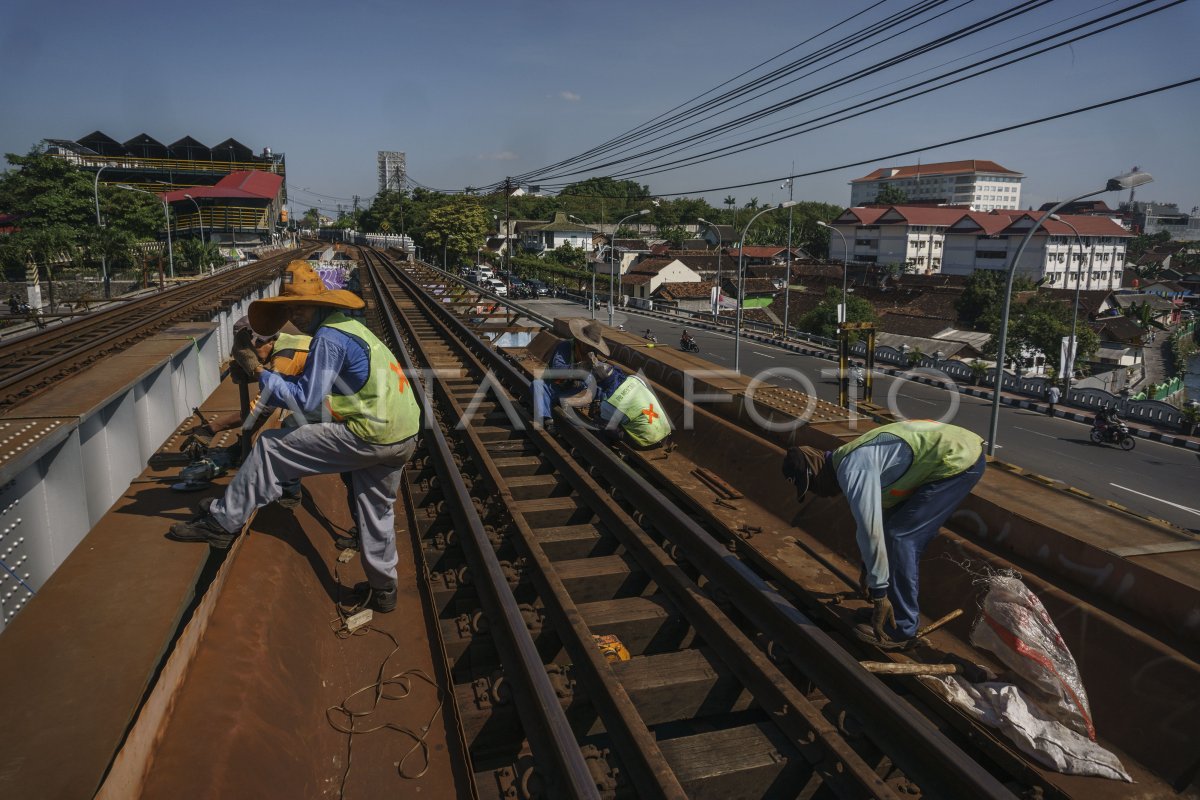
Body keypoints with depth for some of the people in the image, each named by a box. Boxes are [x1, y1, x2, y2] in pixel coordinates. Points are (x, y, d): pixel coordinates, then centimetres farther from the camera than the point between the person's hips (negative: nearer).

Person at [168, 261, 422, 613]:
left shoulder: (329, 337, -13)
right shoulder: (347, 325, 18)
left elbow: (307, 402, -15)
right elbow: (313, 386, 26)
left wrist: (262, 373, -5)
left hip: (370, 436, -9)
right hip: (404, 435, 10)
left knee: (272, 447, 1)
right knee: (377, 510, 23)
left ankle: (223, 522, 12)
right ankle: (382, 589, 36)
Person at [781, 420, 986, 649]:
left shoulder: (853, 470, -19)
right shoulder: (852, 459, 13)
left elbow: (870, 531, -22)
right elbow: (866, 520, 25)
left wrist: (878, 593, -14)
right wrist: (867, 568, 34)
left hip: (958, 460, -10)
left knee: (899, 536, -7)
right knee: (902, 532, 16)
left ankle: (901, 629, 2)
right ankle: (905, 607, 28)